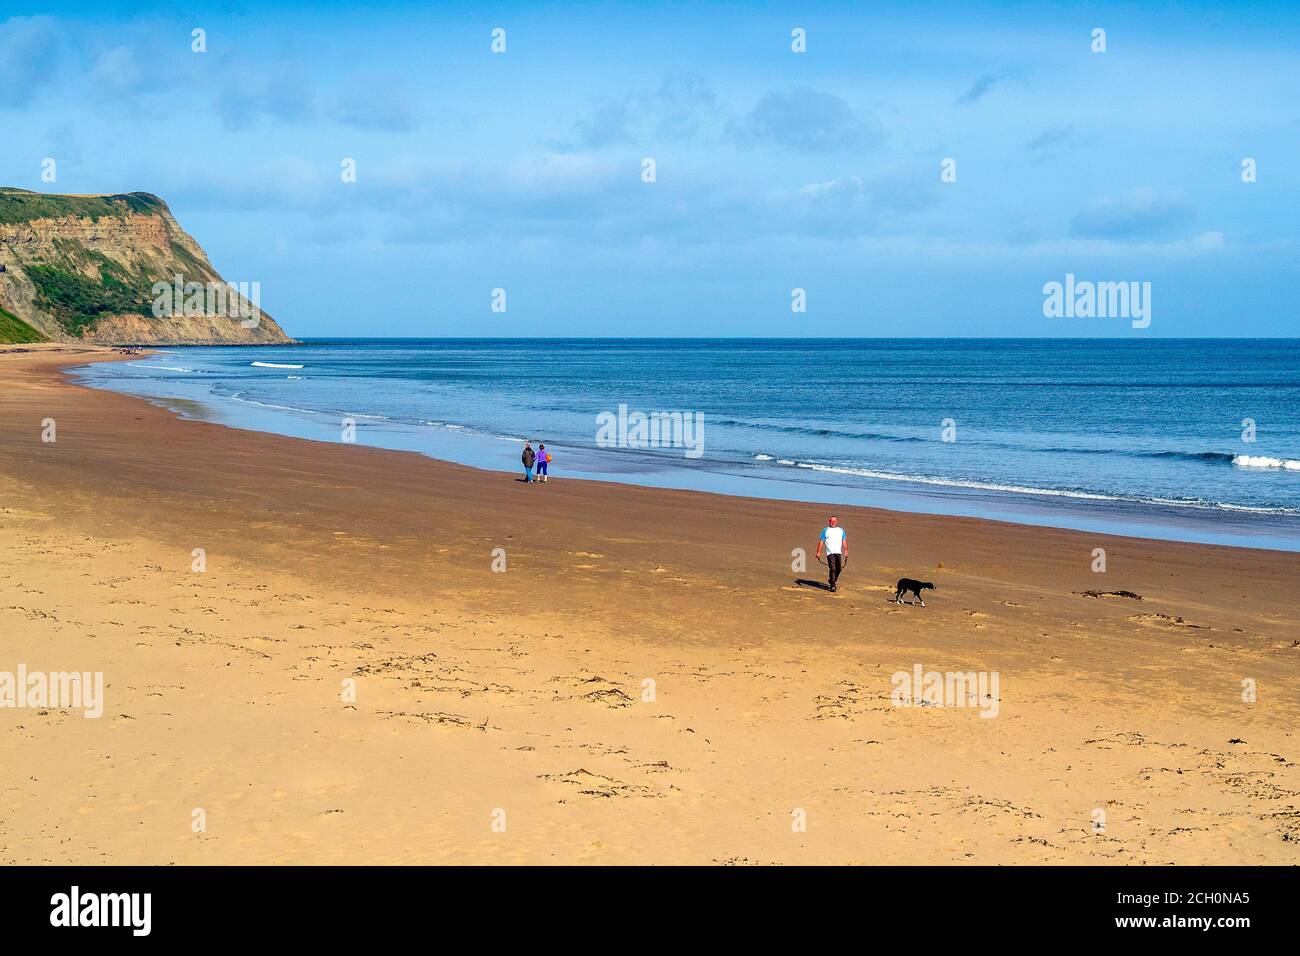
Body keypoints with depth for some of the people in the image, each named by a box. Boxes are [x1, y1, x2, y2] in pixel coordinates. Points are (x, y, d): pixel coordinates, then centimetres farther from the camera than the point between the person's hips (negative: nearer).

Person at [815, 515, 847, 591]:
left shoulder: (841, 530, 16)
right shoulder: (825, 530, 8)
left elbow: (844, 541, 13)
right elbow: (821, 542, 5)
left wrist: (846, 551, -1)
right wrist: (818, 552, -2)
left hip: (838, 552, 3)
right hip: (830, 553, -3)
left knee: (839, 568, 0)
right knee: (832, 568, -13)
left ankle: (832, 581, 23)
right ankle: (832, 585, -11)